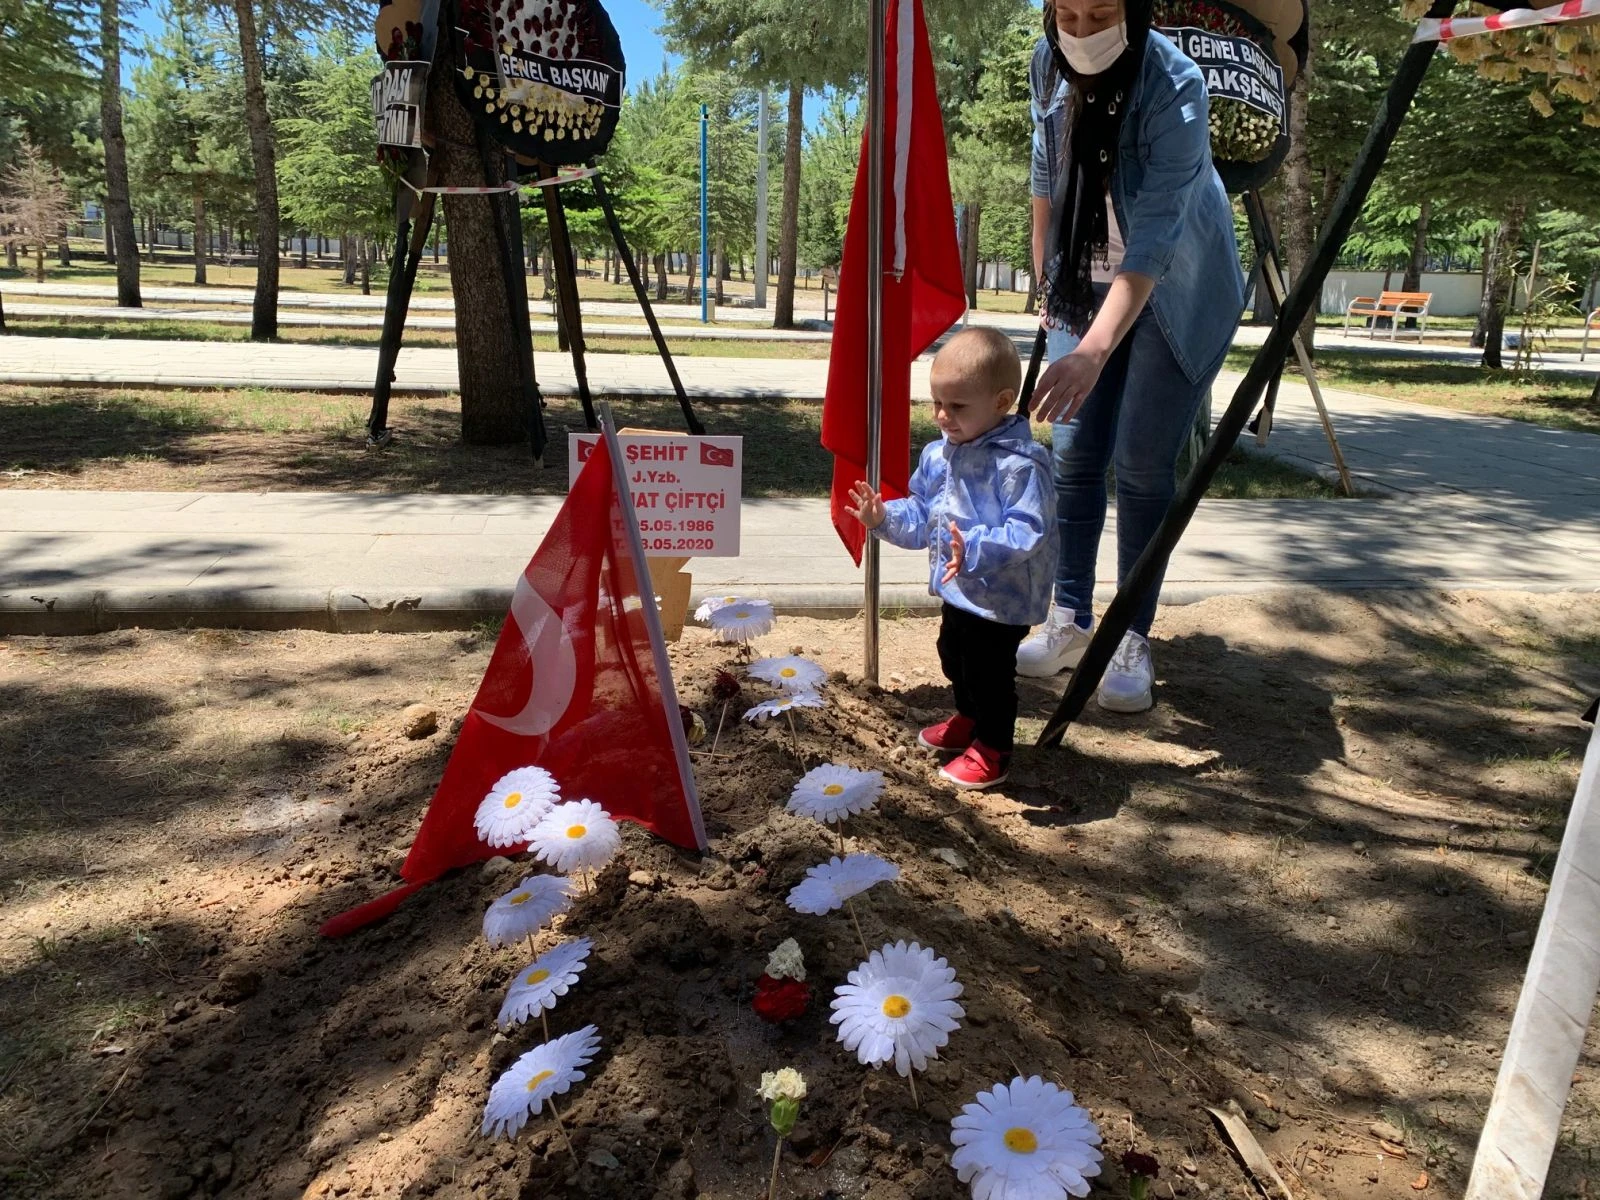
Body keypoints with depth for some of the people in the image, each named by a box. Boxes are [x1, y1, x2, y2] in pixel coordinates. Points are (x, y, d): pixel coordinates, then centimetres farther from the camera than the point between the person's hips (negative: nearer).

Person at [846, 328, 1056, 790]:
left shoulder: (1019, 464, -27)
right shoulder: (938, 455, 1)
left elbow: (1027, 532, -33)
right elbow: (921, 514, 9)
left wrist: (975, 550, -43)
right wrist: (885, 517, -8)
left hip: (1003, 597, -9)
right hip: (957, 590, 9)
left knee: (989, 670, 3)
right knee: (954, 657, 26)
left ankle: (992, 749, 24)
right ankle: (969, 720, 51)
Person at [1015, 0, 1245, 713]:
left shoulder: (1174, 90, -27)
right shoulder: (1048, 65, -10)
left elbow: (1152, 242, -37)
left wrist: (1092, 354, -49)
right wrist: (1045, 280, 10)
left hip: (1176, 293, -5)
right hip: (1085, 282, 5)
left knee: (1142, 464, -8)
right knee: (1073, 454, 0)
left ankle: (1134, 642, 3)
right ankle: (1070, 622, 11)